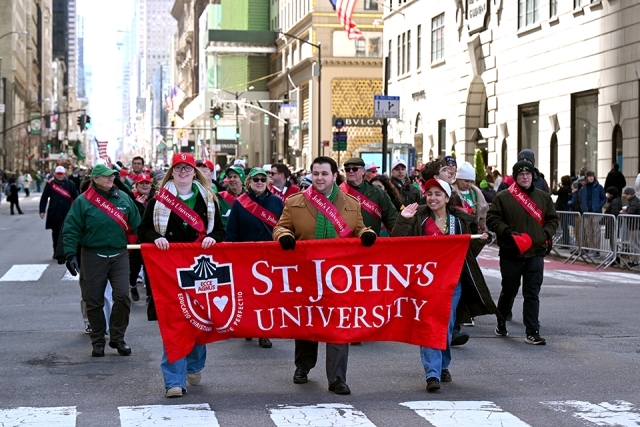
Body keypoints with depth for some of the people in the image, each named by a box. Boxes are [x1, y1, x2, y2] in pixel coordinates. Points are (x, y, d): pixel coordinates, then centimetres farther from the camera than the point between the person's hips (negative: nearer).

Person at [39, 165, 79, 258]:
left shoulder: (70, 184, 5)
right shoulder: (50, 184, 4)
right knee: (55, 233, 7)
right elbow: (44, 198, 3)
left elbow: (75, 198, 6)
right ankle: (56, 252, 18)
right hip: (54, 213, 1)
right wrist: (42, 211, -2)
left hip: (66, 213, -1)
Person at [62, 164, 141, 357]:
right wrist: (70, 254, -12)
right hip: (93, 256, -2)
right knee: (94, 301, 4)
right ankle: (98, 341, 16)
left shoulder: (123, 198, 5)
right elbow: (71, 230, -4)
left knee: (122, 296, -8)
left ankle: (117, 338, 9)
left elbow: (136, 225, 9)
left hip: (119, 255, 2)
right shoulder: (83, 201, -3)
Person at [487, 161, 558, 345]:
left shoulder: (543, 197, 8)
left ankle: (532, 333, -1)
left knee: (532, 294, -1)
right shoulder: (503, 197, -2)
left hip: (536, 253, 2)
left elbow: (552, 219, 13)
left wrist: (546, 235, -3)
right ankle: (501, 323, 33)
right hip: (511, 253, -2)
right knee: (508, 291, 12)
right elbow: (492, 219, -4)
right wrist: (507, 231, -17)